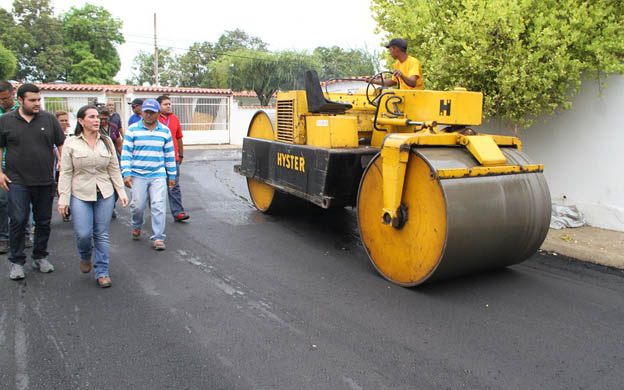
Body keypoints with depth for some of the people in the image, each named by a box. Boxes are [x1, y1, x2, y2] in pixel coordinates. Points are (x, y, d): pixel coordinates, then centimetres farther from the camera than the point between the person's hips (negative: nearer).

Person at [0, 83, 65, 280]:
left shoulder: (49, 119, 4)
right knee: (18, 221, -3)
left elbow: (62, 145, 7)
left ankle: (40, 257, 24)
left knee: (44, 222, 9)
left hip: (45, 182, 1)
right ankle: (17, 262, 10)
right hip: (17, 182, -1)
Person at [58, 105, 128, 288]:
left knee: (102, 234, 4)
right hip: (80, 195, -2)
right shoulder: (71, 144, 0)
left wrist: (121, 192, 5)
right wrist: (63, 199, -6)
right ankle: (85, 257, 27)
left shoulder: (106, 141, 8)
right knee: (83, 234, -7)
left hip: (105, 194, 2)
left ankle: (102, 272, 15)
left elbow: (114, 169, 10)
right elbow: (65, 173, -1)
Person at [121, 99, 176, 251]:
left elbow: (170, 155, 13)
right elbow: (126, 153, 0)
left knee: (159, 206, -6)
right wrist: (126, 174, -8)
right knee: (138, 205, 2)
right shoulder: (133, 130, 2)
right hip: (138, 175, -1)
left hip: (158, 175, 1)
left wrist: (172, 175, 11)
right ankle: (136, 227, 34)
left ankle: (158, 238, 2)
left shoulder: (165, 131, 8)